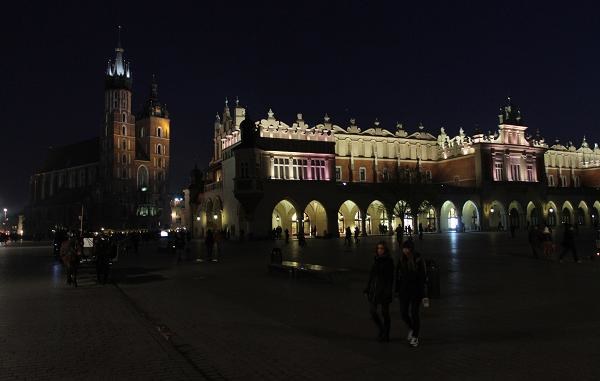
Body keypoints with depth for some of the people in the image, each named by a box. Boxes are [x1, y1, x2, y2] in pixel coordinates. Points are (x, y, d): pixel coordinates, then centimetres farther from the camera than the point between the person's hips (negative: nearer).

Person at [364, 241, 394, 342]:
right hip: (374, 289, 5)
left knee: (385, 312, 5)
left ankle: (385, 335, 20)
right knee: (372, 311, 2)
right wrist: (367, 288, 12)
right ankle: (381, 329, 26)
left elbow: (390, 277, -11)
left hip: (384, 289, -5)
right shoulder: (376, 260, 9)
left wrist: (389, 291, -17)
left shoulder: (389, 261, -8)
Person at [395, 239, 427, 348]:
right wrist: (397, 290, 6)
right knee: (403, 312, 5)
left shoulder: (418, 260, -10)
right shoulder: (401, 260, 2)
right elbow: (398, 275, 7)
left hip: (416, 291, -4)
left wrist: (421, 292, -11)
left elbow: (423, 276, -8)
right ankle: (411, 329, 35)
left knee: (414, 313, 1)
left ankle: (415, 337, 18)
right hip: (404, 290, 4)